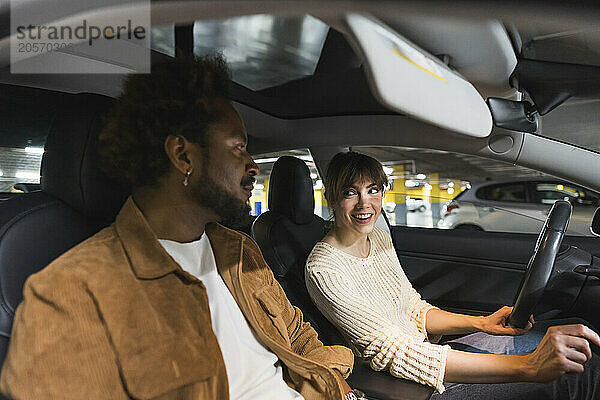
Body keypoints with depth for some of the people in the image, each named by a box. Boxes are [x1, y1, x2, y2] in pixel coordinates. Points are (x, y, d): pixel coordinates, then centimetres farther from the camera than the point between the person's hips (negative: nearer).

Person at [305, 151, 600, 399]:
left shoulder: (379, 239, 5)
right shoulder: (324, 269, -21)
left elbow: (415, 311, 10)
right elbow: (393, 352, -29)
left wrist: (481, 323, -9)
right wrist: (527, 367, -33)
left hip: (426, 352, 8)